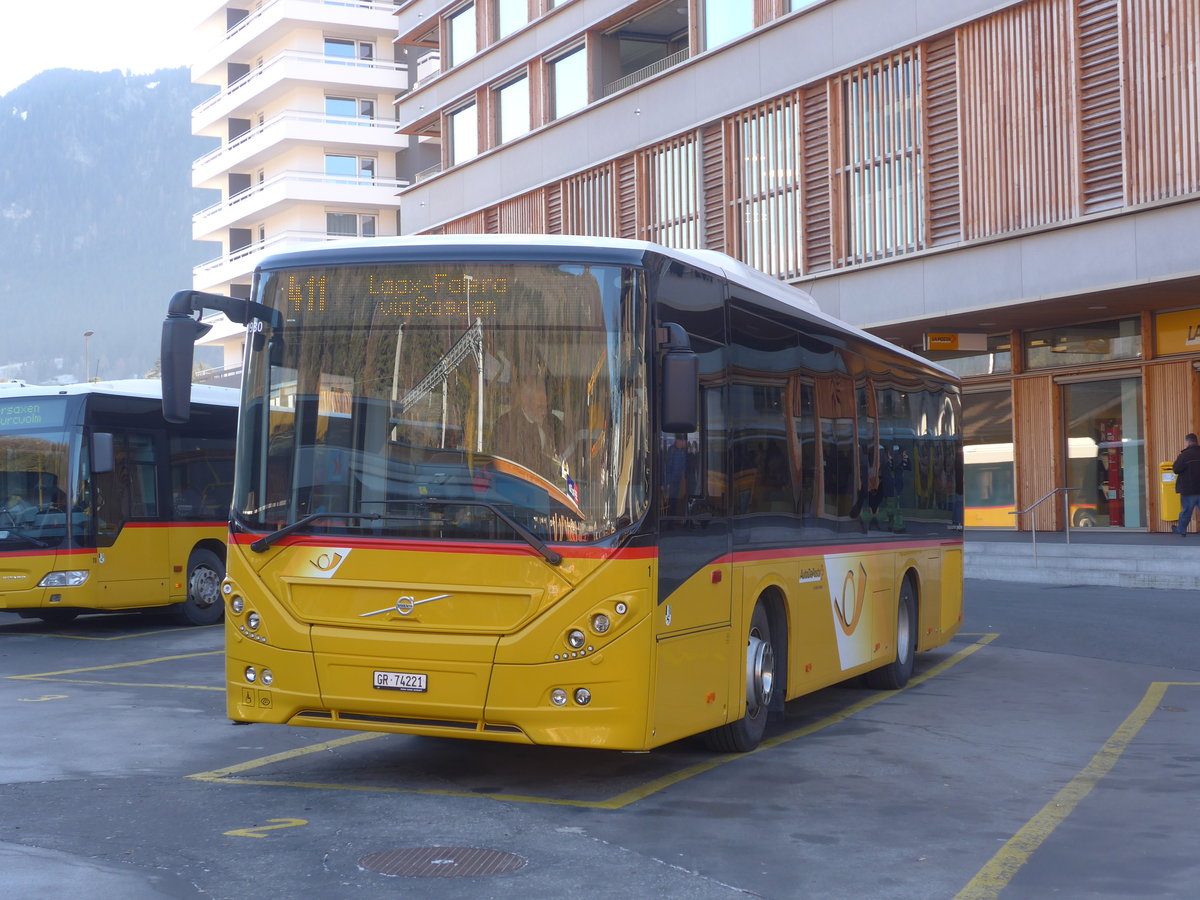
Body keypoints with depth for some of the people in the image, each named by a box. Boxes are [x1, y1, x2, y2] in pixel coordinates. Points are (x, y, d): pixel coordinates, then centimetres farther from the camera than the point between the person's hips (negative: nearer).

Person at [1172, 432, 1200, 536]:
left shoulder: (1185, 455, -15)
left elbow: (1176, 469, -12)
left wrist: (1177, 459, 3)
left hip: (1188, 490, -4)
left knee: (1186, 510, 9)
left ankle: (1181, 530, 22)